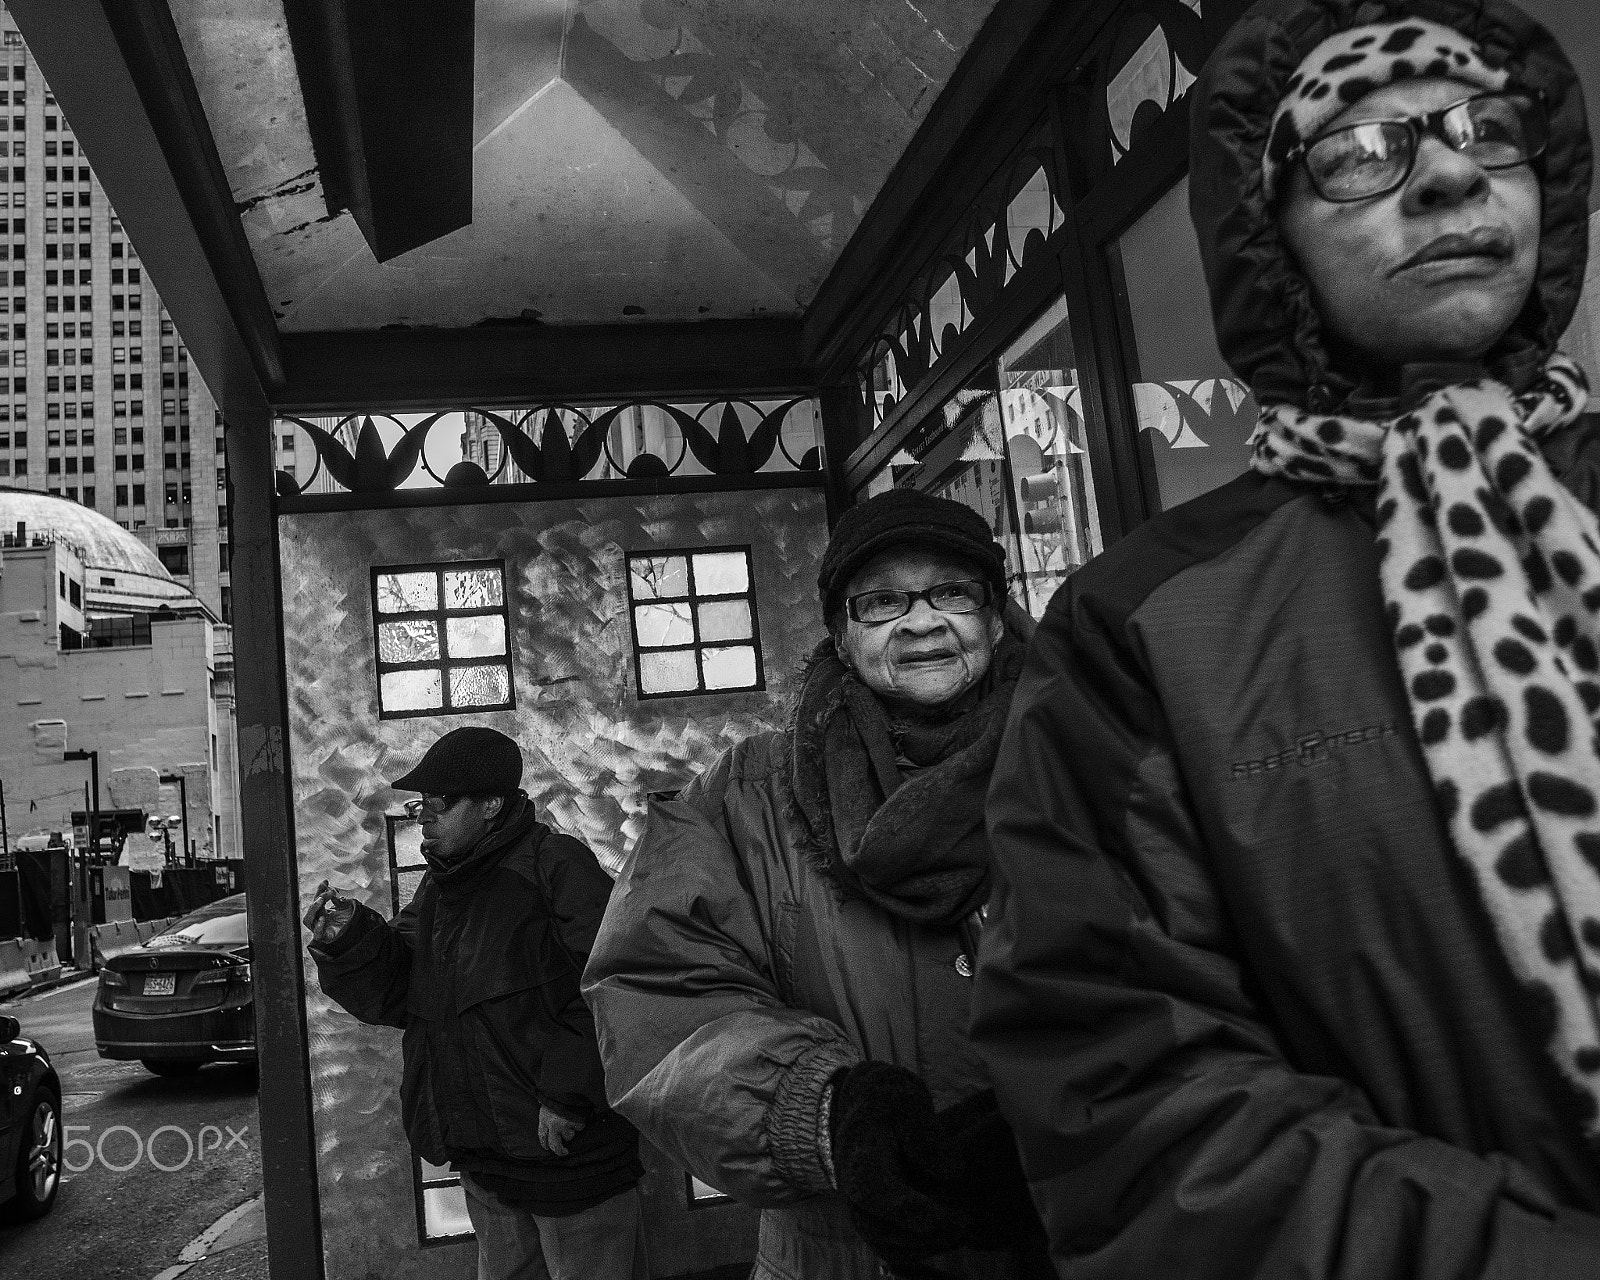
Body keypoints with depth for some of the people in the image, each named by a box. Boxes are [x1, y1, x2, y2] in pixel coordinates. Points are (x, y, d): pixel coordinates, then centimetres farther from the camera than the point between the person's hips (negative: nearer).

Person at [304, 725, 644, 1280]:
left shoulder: (556, 865, -16)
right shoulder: (436, 888, 11)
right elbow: (395, 994, 10)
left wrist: (568, 1094, -22)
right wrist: (351, 939, -8)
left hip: (570, 1149, -8)